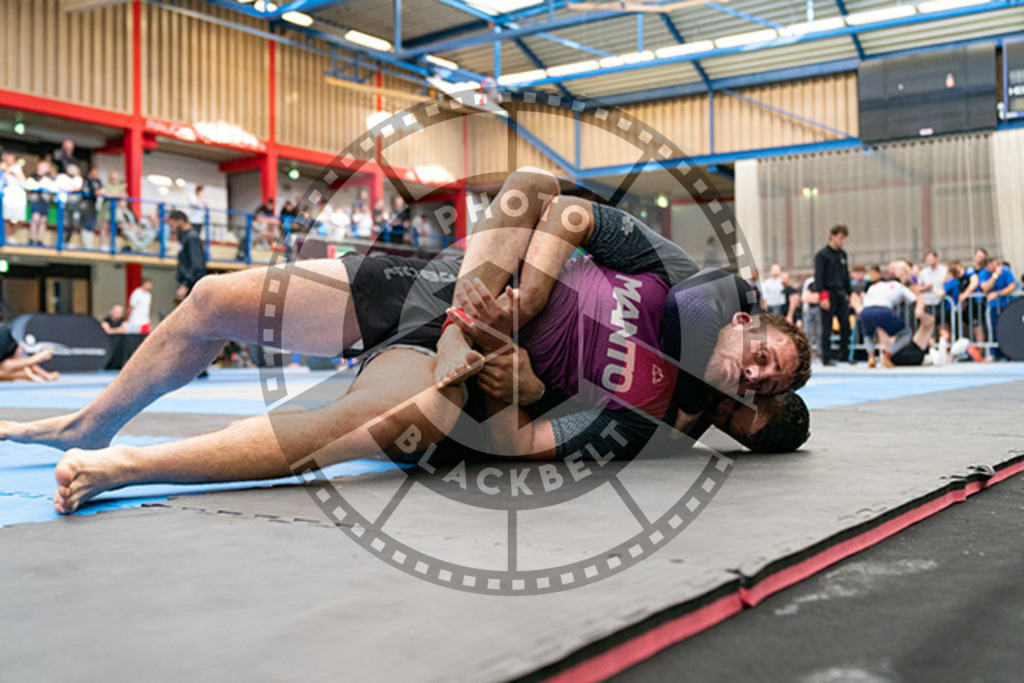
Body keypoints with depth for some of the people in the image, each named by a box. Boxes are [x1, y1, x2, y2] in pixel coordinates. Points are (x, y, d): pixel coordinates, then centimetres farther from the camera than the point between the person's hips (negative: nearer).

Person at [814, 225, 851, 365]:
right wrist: (823, 296, -17)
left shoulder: (842, 254, 14)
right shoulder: (822, 255, -6)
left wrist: (849, 294, 16)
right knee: (827, 327, -3)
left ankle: (844, 355, 12)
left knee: (845, 325, 4)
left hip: (841, 294, 7)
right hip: (829, 294, -6)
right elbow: (818, 277, -11)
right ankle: (826, 357, 1)